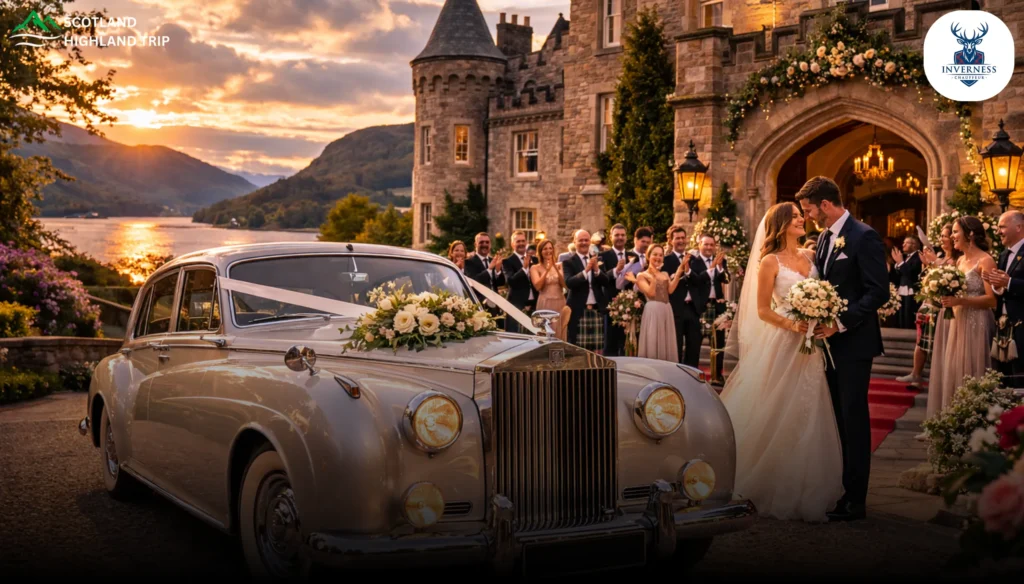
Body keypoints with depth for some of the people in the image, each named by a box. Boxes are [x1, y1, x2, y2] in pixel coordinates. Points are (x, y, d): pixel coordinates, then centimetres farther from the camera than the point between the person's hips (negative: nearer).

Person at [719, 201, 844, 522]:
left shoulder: (810, 256, 11)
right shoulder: (770, 262, -4)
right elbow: (763, 310, -6)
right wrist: (792, 325, -19)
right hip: (781, 346, -5)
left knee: (807, 417, 6)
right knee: (776, 417, -1)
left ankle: (806, 491, 16)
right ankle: (772, 489, 12)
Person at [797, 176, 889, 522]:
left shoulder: (864, 237, -13)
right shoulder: (824, 237, 13)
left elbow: (879, 292, -17)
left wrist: (841, 323, -22)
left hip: (853, 342, -8)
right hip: (829, 340, 8)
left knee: (853, 418, -2)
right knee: (837, 418, 12)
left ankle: (855, 501, 4)